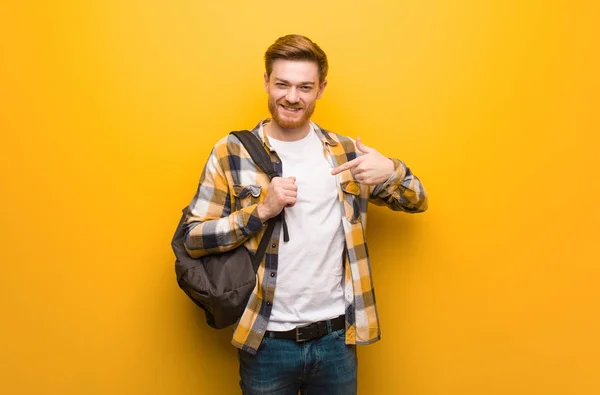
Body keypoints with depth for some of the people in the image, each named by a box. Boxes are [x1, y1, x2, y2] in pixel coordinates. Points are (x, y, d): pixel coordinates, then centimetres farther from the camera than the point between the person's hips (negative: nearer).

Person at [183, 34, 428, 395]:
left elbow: (417, 202, 8)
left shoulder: (346, 152, 2)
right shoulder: (232, 153, -5)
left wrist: (392, 171, -13)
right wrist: (262, 210, -20)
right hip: (266, 342, -2)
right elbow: (193, 238, -7)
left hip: (336, 338, 2)